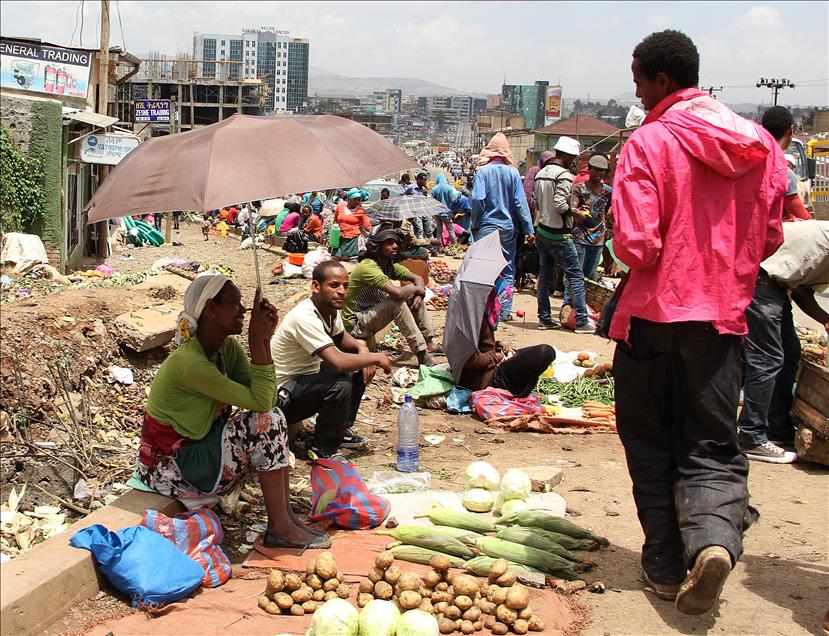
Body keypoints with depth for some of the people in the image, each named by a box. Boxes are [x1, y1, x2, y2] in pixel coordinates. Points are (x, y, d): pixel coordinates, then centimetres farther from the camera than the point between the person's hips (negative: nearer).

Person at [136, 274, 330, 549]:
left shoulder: (228, 347, 1)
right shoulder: (190, 363, -27)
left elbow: (267, 400, -9)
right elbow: (259, 402, -27)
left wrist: (264, 339, -15)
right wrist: (257, 341, -26)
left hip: (199, 449, 9)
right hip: (170, 468, -9)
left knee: (272, 418, -3)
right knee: (265, 422, -19)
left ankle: (287, 517, -3)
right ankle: (280, 527, -11)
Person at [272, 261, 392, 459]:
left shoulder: (330, 309, -2)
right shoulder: (305, 318, -30)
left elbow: (341, 338, 20)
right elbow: (338, 362, -39)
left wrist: (362, 349, -2)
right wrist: (375, 358, -24)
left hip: (307, 377, 10)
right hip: (282, 397, -10)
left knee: (360, 367, 5)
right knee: (341, 383, -30)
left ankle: (341, 430, 16)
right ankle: (324, 450, -12)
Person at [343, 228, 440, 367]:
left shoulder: (390, 266, 3)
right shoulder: (368, 267, -26)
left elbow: (418, 278, 11)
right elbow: (397, 292, -37)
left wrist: (419, 295, -11)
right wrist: (416, 289, -17)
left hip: (373, 314, 10)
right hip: (355, 324, -10)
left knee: (415, 296, 3)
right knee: (397, 301, -30)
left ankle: (428, 344, 2)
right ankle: (422, 355, -29)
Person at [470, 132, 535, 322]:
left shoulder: (483, 171, -7)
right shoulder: (512, 172, -2)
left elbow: (477, 199, -13)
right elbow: (521, 203, -2)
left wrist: (474, 224, 0)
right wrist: (529, 230, 2)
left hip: (487, 227, -2)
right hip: (508, 228, 2)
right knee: (508, 271, 10)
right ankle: (505, 311, 11)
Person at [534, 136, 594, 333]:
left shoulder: (541, 173, 11)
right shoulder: (564, 175, -16)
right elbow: (560, 204, -25)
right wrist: (575, 213, -10)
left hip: (542, 230, 9)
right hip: (559, 234, -9)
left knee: (544, 275, 11)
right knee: (576, 275, -3)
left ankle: (544, 318, 15)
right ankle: (581, 320, -4)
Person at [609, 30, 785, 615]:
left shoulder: (648, 143, -12)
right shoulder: (762, 146, 5)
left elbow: (636, 246, -18)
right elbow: (770, 238, 11)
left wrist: (623, 245, 4)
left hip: (655, 313, -3)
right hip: (724, 317, 4)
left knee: (652, 446, 13)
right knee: (712, 448, 9)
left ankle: (666, 564, 16)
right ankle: (714, 539, -17)